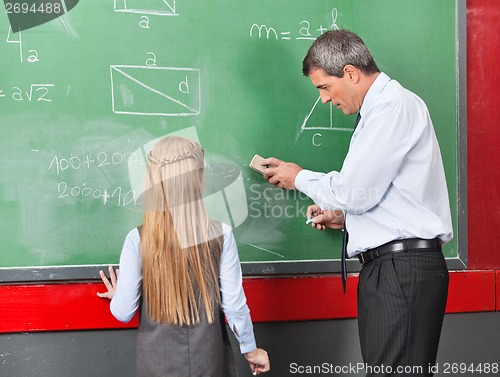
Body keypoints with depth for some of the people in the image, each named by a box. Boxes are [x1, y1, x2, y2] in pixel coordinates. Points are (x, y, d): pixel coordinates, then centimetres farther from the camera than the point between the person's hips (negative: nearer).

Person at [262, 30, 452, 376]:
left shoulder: (394, 106, -10)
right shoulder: (381, 110, 21)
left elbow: (355, 191, -15)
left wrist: (298, 177, 1)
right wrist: (345, 217, 14)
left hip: (403, 270, -10)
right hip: (387, 268, 10)